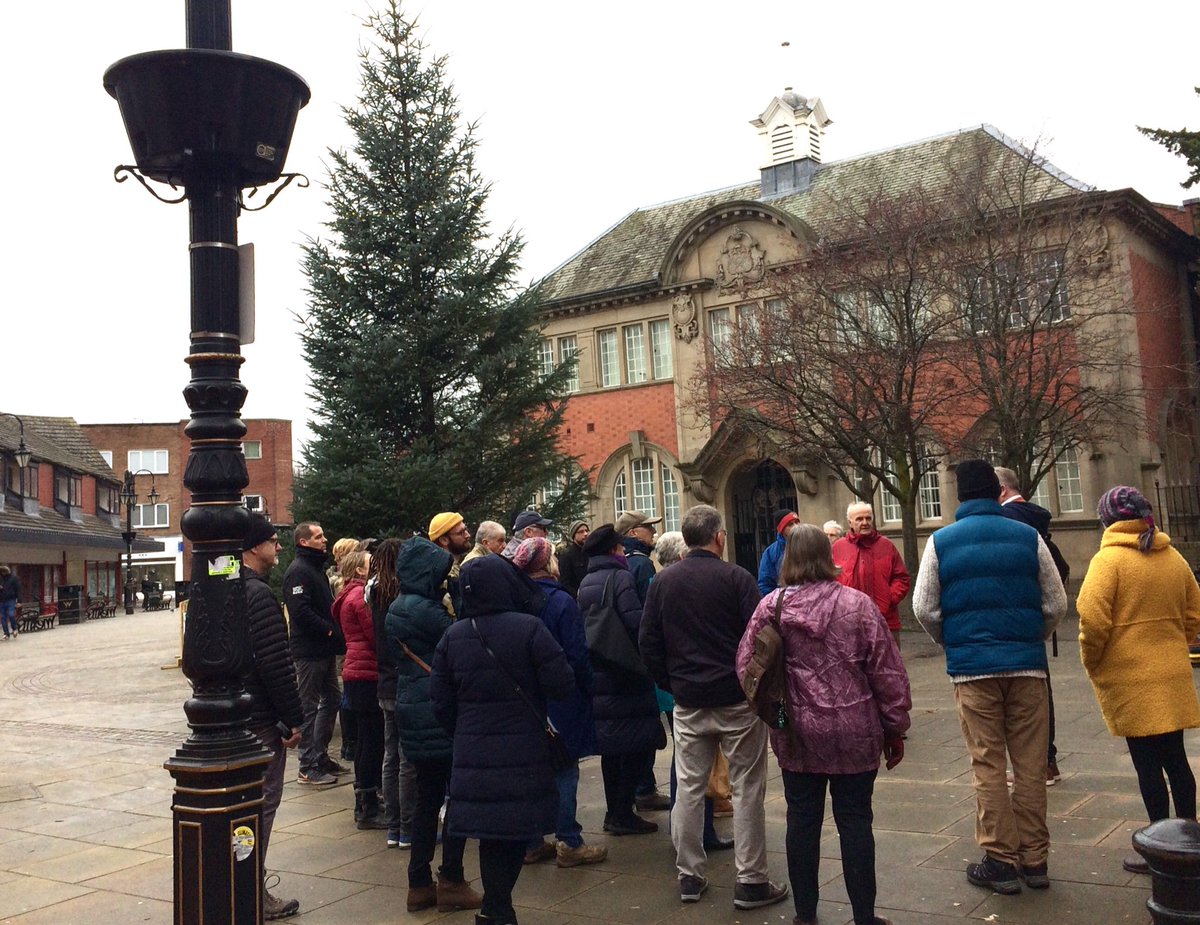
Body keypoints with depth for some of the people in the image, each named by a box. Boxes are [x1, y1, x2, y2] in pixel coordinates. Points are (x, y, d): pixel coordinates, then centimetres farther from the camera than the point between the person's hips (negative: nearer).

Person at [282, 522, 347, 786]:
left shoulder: (316, 567, 18)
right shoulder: (298, 571, -14)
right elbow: (301, 611, -24)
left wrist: (336, 631, 7)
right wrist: (330, 630, -19)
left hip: (325, 649, 10)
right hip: (309, 650, -10)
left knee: (332, 699, 15)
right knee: (309, 706, -2)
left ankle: (320, 757, 25)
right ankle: (308, 767, 5)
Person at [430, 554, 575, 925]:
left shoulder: (453, 636, 2)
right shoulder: (529, 628, -13)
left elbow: (441, 700, 6)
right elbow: (561, 684, -14)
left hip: (473, 753, 4)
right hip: (523, 751, -4)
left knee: (490, 832, 14)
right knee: (515, 832, 7)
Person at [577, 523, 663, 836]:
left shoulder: (586, 583, 11)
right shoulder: (620, 577, -13)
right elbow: (635, 620, -23)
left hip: (596, 673, 8)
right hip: (625, 675, -8)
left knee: (611, 745, 15)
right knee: (638, 743, 0)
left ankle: (614, 811, 21)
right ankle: (623, 813, 1)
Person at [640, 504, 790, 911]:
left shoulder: (663, 582, 3)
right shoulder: (736, 577, -10)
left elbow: (648, 642, 6)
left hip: (688, 703, 4)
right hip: (738, 698, -4)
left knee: (689, 788, 12)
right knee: (747, 789, 5)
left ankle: (689, 876, 19)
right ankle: (751, 882, 9)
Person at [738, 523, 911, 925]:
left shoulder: (770, 607, -4)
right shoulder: (856, 604, -8)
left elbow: (745, 666, -1)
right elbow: (887, 672, -5)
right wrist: (895, 728, 5)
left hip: (795, 734, 2)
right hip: (853, 733, -1)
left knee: (802, 819, 12)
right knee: (854, 820, 8)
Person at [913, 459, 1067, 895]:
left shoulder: (942, 541, -1)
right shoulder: (1028, 536, 2)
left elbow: (924, 608, -1)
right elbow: (1056, 604, 4)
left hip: (972, 666, -1)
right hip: (1027, 664, 2)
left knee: (988, 765, 6)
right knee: (1031, 763, 9)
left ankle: (1000, 861, 9)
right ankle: (1034, 859, 16)